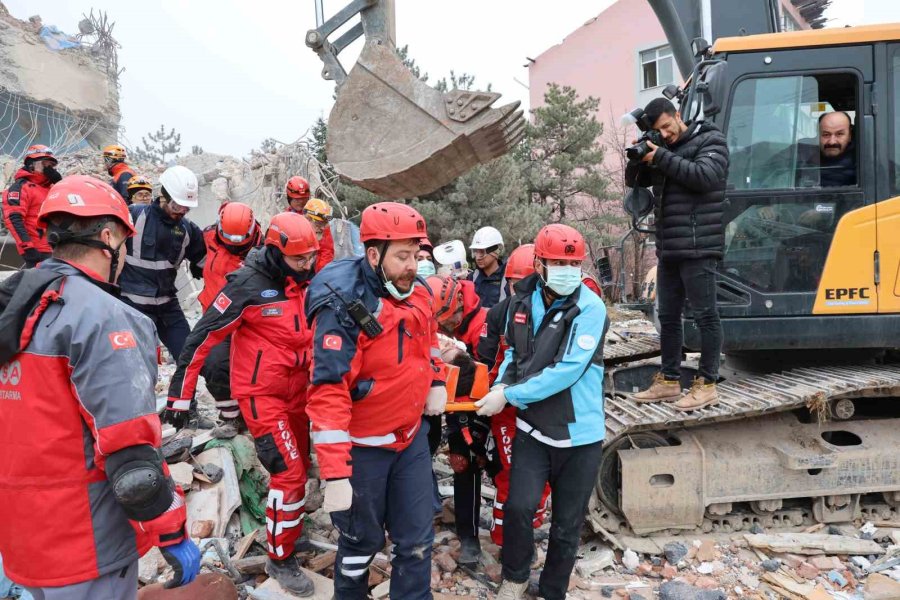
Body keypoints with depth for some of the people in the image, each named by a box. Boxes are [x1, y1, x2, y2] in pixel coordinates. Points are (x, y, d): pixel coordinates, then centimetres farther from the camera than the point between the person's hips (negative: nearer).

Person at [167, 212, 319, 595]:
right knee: (289, 472, -10)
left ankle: (284, 523, 41)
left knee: (299, 468, 17)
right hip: (261, 393, -7)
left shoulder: (306, 283, 0)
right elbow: (204, 335, -16)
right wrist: (181, 395, -13)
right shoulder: (248, 285, -19)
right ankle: (281, 559, 8)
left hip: (296, 390, 7)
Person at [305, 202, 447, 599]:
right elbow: (328, 394, -28)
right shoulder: (344, 308, -25)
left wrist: (437, 382, 5)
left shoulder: (418, 293, -3)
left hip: (411, 437, 6)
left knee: (417, 538, 14)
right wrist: (334, 474, -30)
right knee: (363, 540, 15)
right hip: (362, 445, -5)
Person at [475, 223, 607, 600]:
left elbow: (568, 371, -23)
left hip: (579, 433, -3)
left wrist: (509, 396, -20)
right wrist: (500, 385, -6)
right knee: (519, 506, -8)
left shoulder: (590, 308, -16)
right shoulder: (522, 302, 0)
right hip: (532, 427, 3)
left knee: (567, 524, 10)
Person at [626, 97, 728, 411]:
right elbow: (634, 181, 20)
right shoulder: (663, 148, 18)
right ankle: (669, 381, 20)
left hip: (698, 247, -7)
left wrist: (661, 157, -14)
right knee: (668, 316, 10)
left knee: (705, 314, -3)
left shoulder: (710, 140, 0)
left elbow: (704, 176, -17)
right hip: (668, 249, 7)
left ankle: (707, 385, 4)